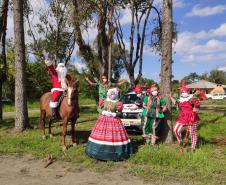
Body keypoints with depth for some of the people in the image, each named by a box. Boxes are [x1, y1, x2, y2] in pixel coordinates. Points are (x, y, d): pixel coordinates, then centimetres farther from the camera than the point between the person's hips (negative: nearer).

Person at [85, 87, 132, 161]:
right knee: (102, 135, 3)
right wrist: (103, 112, -12)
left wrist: (114, 114, -18)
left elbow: (119, 113, -2)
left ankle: (114, 152, 9)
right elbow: (99, 109, 6)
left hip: (114, 120, -2)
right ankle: (101, 151, 16)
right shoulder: (104, 101, 3)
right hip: (103, 120, 2)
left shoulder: (117, 103, -3)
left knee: (114, 135, -3)